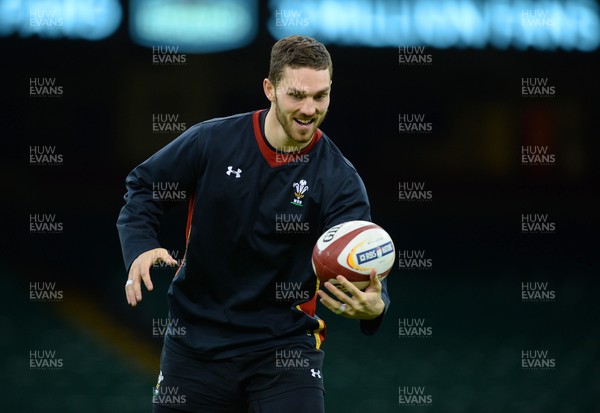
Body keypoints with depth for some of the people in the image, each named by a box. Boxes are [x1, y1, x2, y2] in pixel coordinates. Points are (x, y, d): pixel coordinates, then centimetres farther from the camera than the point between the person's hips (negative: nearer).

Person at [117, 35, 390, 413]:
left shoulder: (340, 180, -11)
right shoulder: (212, 141, -8)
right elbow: (144, 187, 5)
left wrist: (374, 305, -44)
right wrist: (140, 247, -14)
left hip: (286, 342, -1)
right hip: (196, 338, 1)